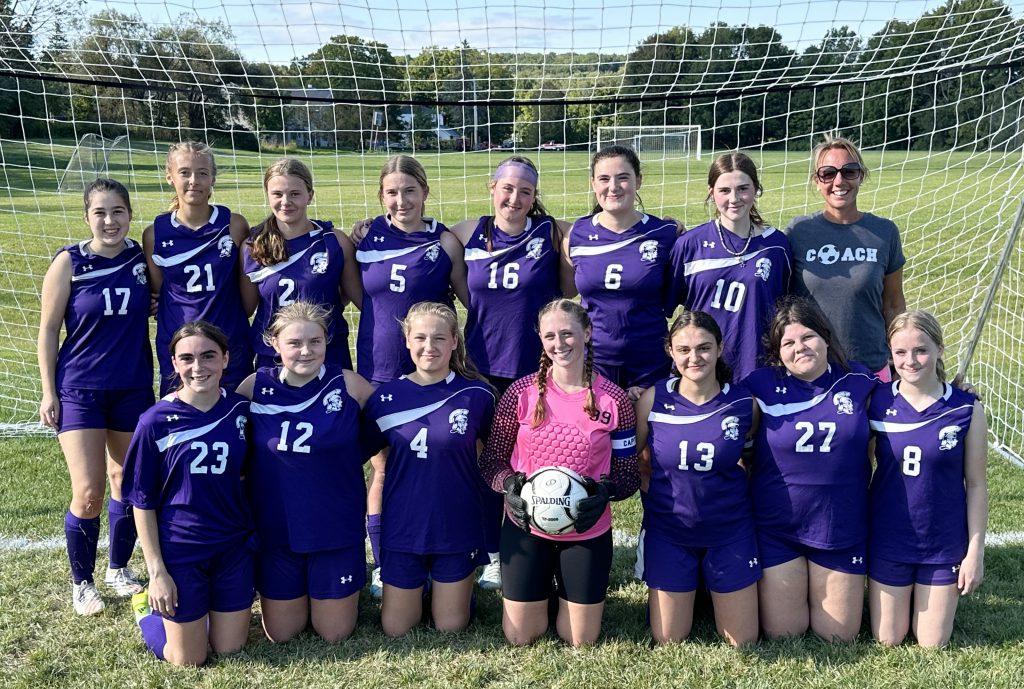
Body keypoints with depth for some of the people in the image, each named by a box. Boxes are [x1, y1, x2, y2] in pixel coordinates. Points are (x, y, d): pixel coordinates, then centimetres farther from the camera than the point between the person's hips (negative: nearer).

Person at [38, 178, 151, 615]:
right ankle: (81, 583, 17)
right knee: (88, 494, -5)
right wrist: (48, 392, -5)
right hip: (79, 392, -3)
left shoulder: (142, 257, -1)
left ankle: (119, 568, 33)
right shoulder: (69, 263, -8)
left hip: (133, 389, 3)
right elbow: (48, 330, -3)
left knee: (126, 482, 13)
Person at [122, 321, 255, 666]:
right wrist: (156, 570, -10)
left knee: (230, 648, 12)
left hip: (234, 547, 3)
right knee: (189, 660, 8)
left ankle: (205, 607, 41)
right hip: (180, 550, -3)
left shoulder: (241, 409, -5)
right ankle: (148, 607, 34)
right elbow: (143, 501, -8)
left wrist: (253, 534, 4)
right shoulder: (156, 421, -13)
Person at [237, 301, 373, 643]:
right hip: (275, 531, 1)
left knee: (335, 633, 11)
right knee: (280, 635, 15)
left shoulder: (349, 384, -12)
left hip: (336, 529, -1)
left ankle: (345, 596, 42)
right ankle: (299, 595, 45)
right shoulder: (255, 386, -8)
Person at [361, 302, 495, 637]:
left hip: (457, 529, -1)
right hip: (402, 530, 1)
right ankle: (412, 592, 40)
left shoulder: (477, 394, -10)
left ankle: (461, 589, 41)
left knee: (451, 628, 11)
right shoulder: (386, 397, -7)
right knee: (395, 629, 11)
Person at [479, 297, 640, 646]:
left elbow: (629, 475, -3)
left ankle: (568, 591, 40)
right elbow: (492, 459, -2)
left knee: (580, 641, 9)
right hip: (525, 527, 0)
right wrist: (509, 484, -22)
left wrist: (604, 491, -24)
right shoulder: (522, 392, -9)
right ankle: (542, 587, 39)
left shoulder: (614, 399, -9)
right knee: (519, 638, 8)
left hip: (587, 532, 0)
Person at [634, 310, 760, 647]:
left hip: (730, 531, 0)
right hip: (668, 531, 0)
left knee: (743, 642, 10)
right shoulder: (654, 399, -13)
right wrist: (652, 492, -4)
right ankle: (688, 590, 40)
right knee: (668, 641, 10)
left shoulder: (744, 402, -12)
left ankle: (713, 590, 39)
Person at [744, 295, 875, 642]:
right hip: (776, 529, -1)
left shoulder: (860, 383, -3)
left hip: (843, 529, 1)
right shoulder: (762, 386, -8)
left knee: (839, 636, 11)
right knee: (782, 633, 6)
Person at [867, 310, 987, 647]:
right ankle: (900, 597, 40)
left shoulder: (967, 409, -10)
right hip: (888, 540, 0)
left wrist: (976, 551, -3)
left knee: (932, 644, 11)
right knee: (887, 640, 11)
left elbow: (976, 485, -4)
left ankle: (926, 596, 39)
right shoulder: (877, 401, -9)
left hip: (944, 543, 0)